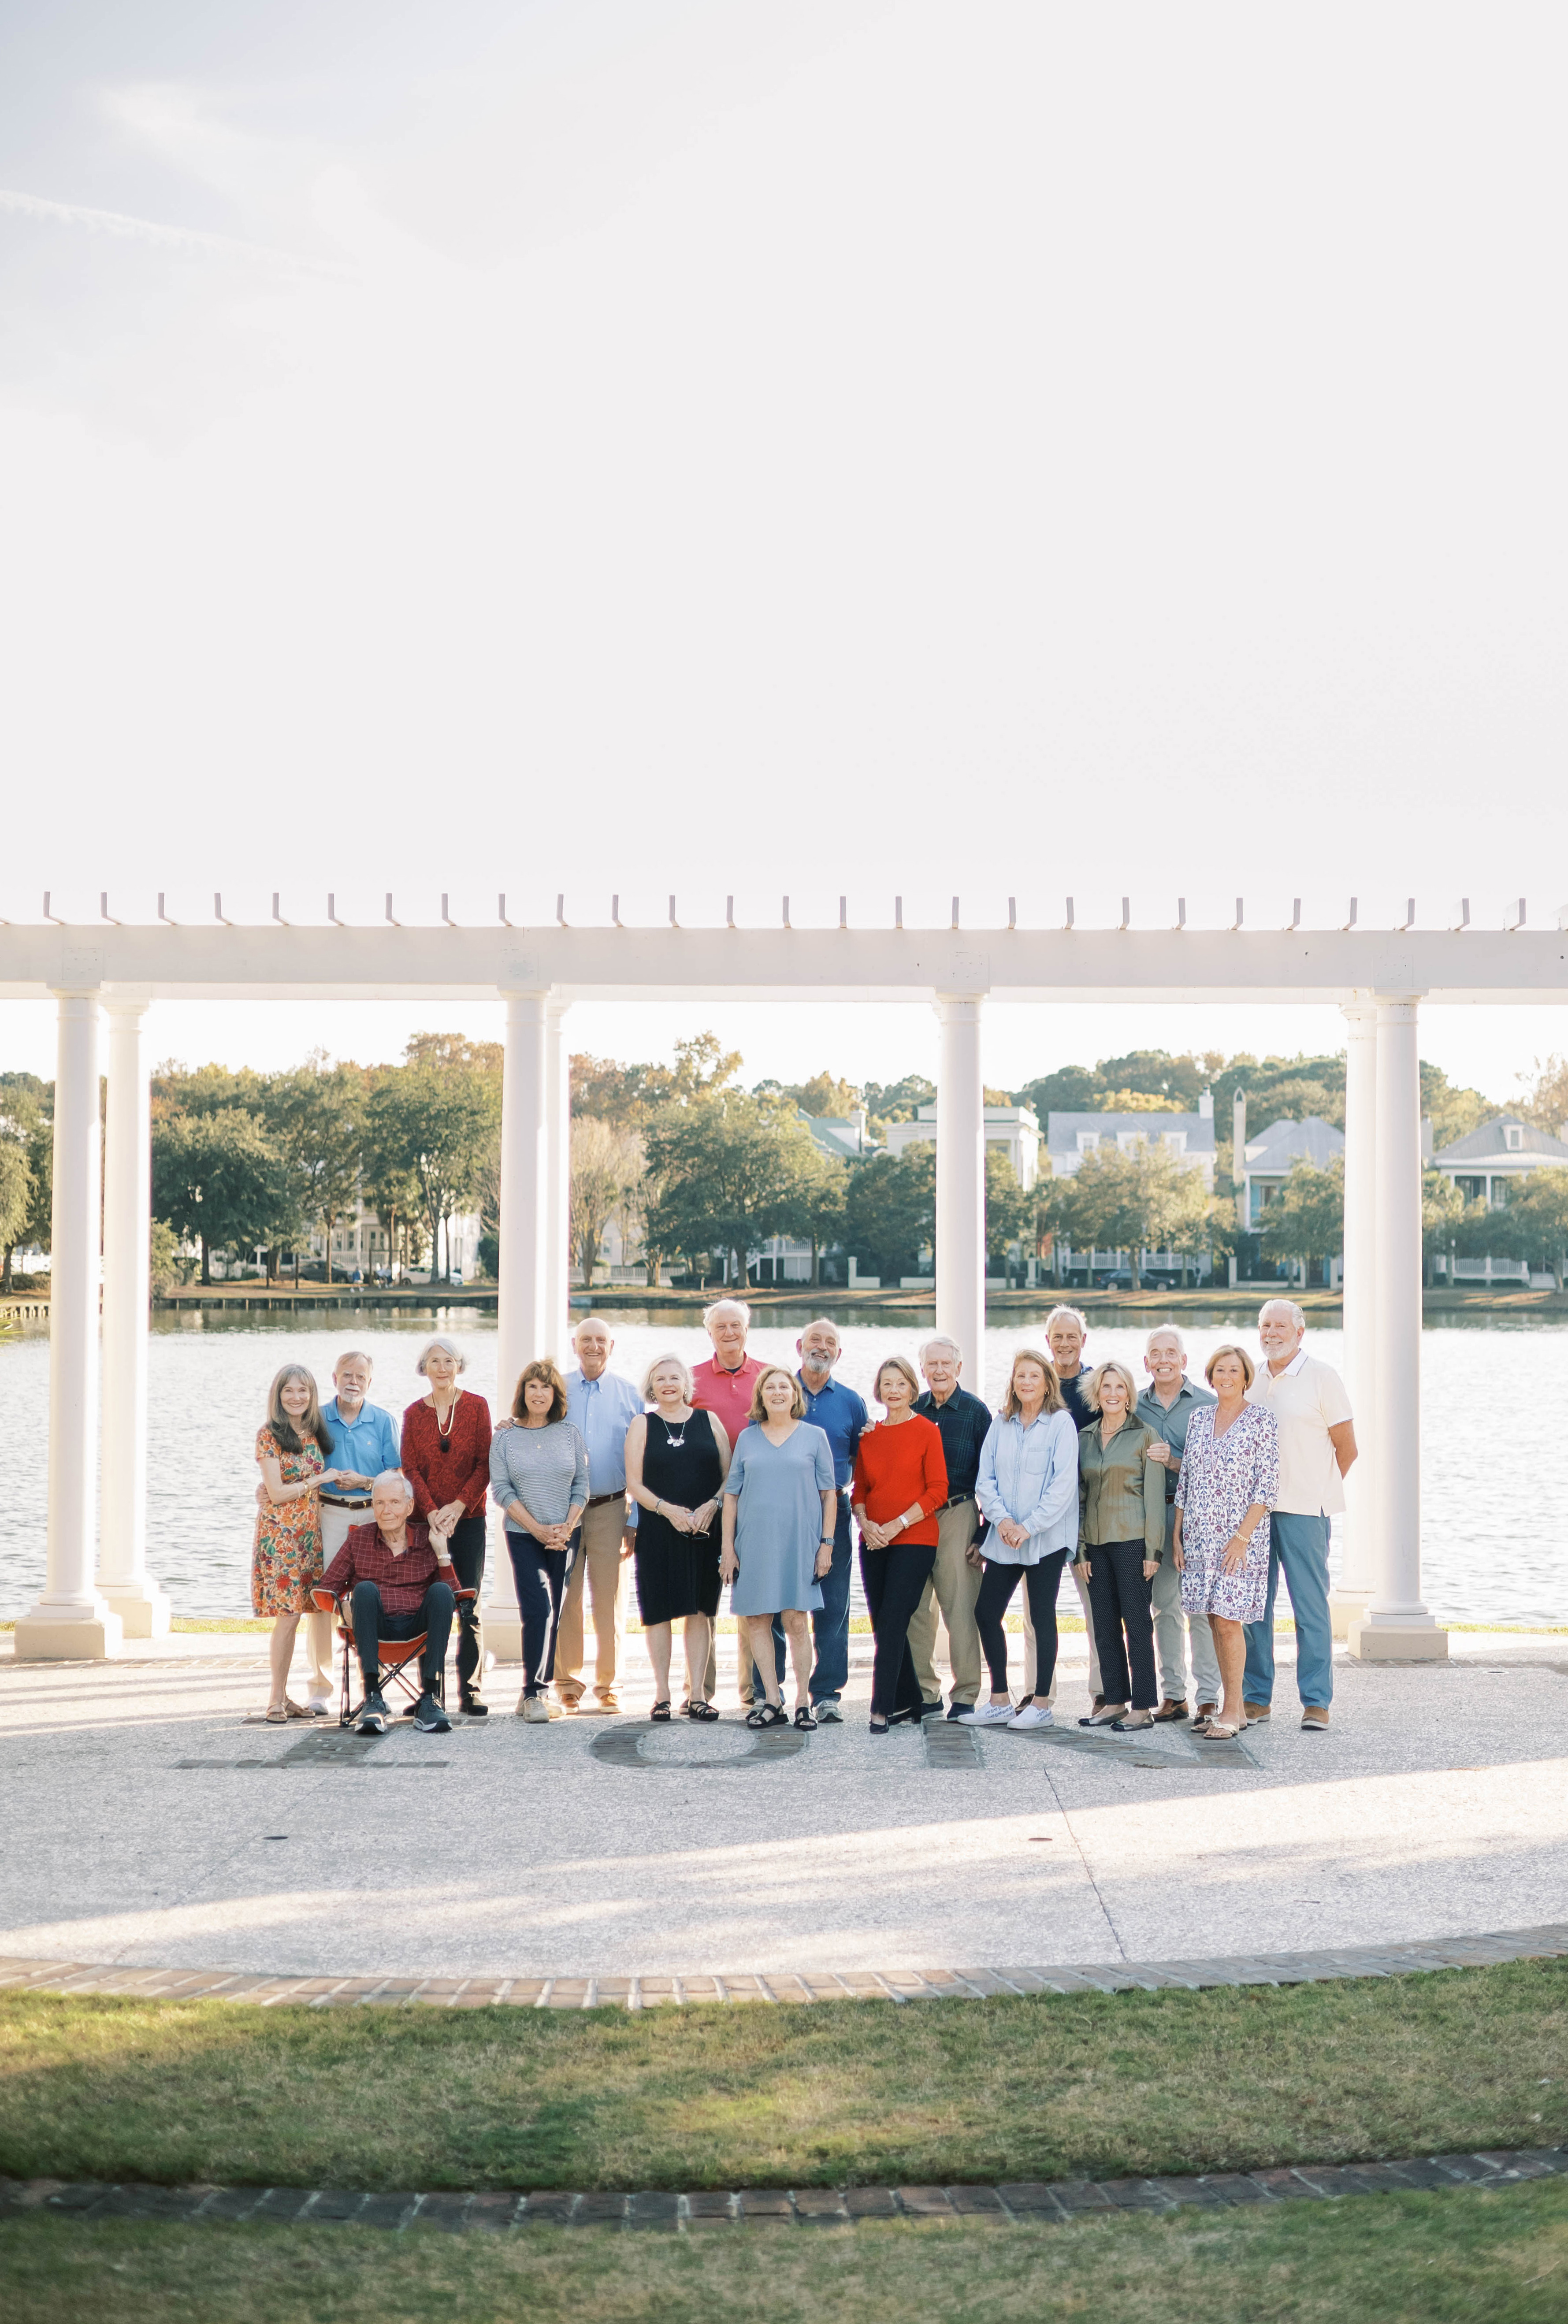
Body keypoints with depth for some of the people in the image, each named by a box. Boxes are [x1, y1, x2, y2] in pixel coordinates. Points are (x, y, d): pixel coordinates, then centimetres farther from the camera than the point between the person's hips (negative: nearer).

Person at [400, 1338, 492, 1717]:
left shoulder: (476, 1407, 3)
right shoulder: (414, 1413, 7)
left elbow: (485, 1464, -1)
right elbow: (411, 1469, 3)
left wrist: (458, 1506, -11)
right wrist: (431, 1511, -11)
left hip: (468, 1518, -1)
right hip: (427, 1519, 1)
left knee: (470, 1606, -3)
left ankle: (471, 1689, 2)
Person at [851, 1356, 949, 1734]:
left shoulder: (926, 1430, -3)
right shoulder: (869, 1434, 11)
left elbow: (937, 1491, -7)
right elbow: (860, 1489, 15)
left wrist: (897, 1524, -12)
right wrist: (865, 1523, -4)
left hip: (914, 1539, -5)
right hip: (874, 1543, 5)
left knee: (892, 1624, -12)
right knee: (884, 1626, 7)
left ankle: (883, 1709, -11)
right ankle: (909, 1702, 20)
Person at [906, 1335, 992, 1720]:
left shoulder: (976, 1411, 3)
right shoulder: (912, 1411, 12)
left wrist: (986, 1532, -3)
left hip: (958, 1514, -3)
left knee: (959, 1606, -4)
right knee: (915, 1606, 3)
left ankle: (966, 1694, 3)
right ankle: (924, 1691, 11)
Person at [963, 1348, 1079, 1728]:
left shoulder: (1061, 1423, -5)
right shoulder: (1000, 1425, 10)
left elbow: (1064, 1483, -12)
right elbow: (985, 1479, 6)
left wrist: (1028, 1527, -16)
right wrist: (1001, 1519, -11)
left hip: (1046, 1537, -5)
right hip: (1004, 1537, 5)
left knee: (1042, 1616, 0)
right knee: (986, 1612, 3)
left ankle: (1041, 1704, 9)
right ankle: (1000, 1702, 14)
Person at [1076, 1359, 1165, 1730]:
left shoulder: (1144, 1435, -1)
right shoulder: (1085, 1438, 12)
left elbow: (1154, 1494, -4)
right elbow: (1081, 1495, 15)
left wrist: (1153, 1549, -9)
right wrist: (1081, 1548, 8)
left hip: (1131, 1538, -5)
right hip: (1095, 1541, 5)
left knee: (1136, 1622, -4)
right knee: (1104, 1625, 7)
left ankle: (1143, 1707, 0)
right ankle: (1114, 1702, 14)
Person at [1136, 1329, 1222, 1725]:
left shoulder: (1206, 1404, 0)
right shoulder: (1136, 1406, 11)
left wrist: (1174, 1461, -19)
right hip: (1151, 1512, 4)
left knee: (1200, 1608, -6)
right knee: (1164, 1606, 8)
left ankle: (1209, 1697, -1)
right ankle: (1172, 1695, 16)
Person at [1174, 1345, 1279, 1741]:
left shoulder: (1261, 1419, -5)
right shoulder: (1200, 1418, 11)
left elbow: (1267, 1485, -9)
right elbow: (1185, 1481, 15)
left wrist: (1243, 1536, -16)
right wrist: (1177, 1535, 10)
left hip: (1240, 1534, -5)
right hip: (1199, 1536, 5)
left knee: (1227, 1619, -8)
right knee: (1215, 1621, 7)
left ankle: (1232, 1712, -1)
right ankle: (1231, 1707, 14)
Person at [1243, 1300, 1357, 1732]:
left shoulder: (1321, 1377, -1)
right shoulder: (1250, 1380, 12)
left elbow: (1346, 1447, 2)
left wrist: (1316, 1489, 9)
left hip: (1303, 1511, -5)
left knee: (1311, 1607, -4)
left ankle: (1316, 1701, 2)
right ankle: (1256, 1697, 14)